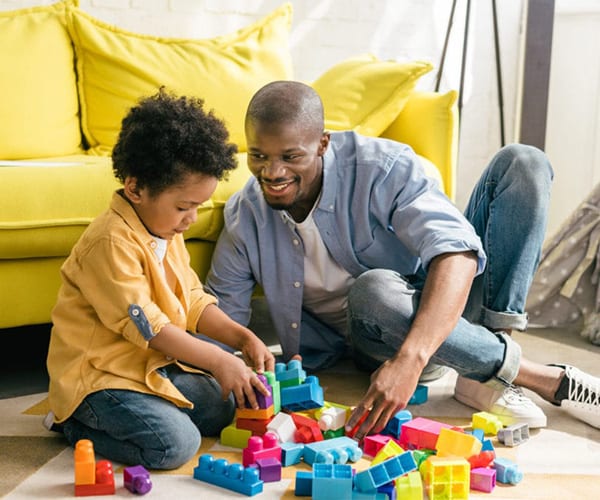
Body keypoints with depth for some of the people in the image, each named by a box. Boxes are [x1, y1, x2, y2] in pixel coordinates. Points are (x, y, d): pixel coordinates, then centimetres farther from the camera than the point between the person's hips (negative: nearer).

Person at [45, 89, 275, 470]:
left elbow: (193, 302, 13)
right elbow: (145, 325, -25)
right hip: (100, 375, -10)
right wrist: (218, 360, -23)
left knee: (225, 406, 6)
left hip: (154, 364, 10)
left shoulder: (167, 232, 9)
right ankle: (74, 425, -1)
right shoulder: (112, 242, -23)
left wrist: (243, 337, -1)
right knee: (175, 443, -24)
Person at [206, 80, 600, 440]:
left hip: (442, 311, 0)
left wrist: (410, 358, -49)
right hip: (378, 344, 1)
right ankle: (543, 377, -20)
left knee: (524, 162, -19)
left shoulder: (381, 167, -21)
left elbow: (458, 252, -35)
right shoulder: (242, 220, -9)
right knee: (373, 289, -40)